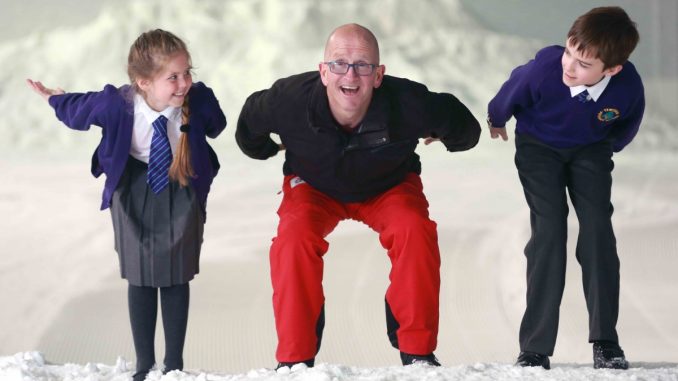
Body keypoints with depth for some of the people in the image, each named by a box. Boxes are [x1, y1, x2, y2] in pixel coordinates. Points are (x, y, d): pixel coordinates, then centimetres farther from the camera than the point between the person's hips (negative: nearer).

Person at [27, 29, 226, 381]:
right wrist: (54, 99, 12)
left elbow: (215, 126, -5)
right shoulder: (116, 104, -29)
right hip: (134, 188, 0)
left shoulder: (200, 100, -30)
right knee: (140, 277, 7)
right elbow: (79, 110, -6)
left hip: (181, 188, 0)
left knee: (176, 276, 5)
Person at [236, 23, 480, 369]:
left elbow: (456, 119, -12)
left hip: (389, 185, 0)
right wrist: (263, 149, 9)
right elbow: (251, 118, -8)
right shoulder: (291, 98, -34)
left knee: (414, 230, -29)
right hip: (314, 187, 0)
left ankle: (418, 352, -14)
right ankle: (295, 359, -18)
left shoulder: (407, 103, -35)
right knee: (295, 235, -30)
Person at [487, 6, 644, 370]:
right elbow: (510, 94, -12)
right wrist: (496, 120, 8)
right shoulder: (544, 68, -37)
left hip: (591, 150, 2)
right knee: (549, 231, -14)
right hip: (539, 145, -1)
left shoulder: (629, 88, -31)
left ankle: (605, 342, -7)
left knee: (597, 228, -12)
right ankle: (535, 348, -12)